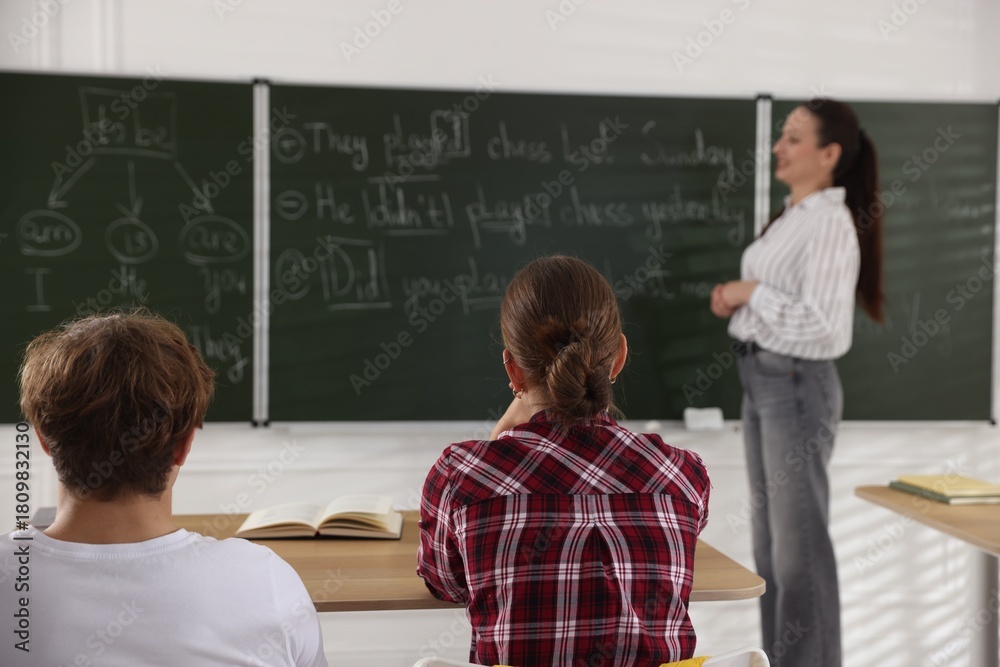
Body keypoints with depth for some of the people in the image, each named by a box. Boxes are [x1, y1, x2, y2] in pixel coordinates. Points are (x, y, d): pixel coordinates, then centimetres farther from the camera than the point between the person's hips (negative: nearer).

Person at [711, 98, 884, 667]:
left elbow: (822, 324, -24)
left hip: (796, 385, -10)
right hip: (761, 378, 10)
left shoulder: (831, 224, -16)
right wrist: (736, 297, 3)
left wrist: (752, 291, -16)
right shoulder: (793, 215, 12)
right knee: (770, 534, 18)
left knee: (800, 539, 1)